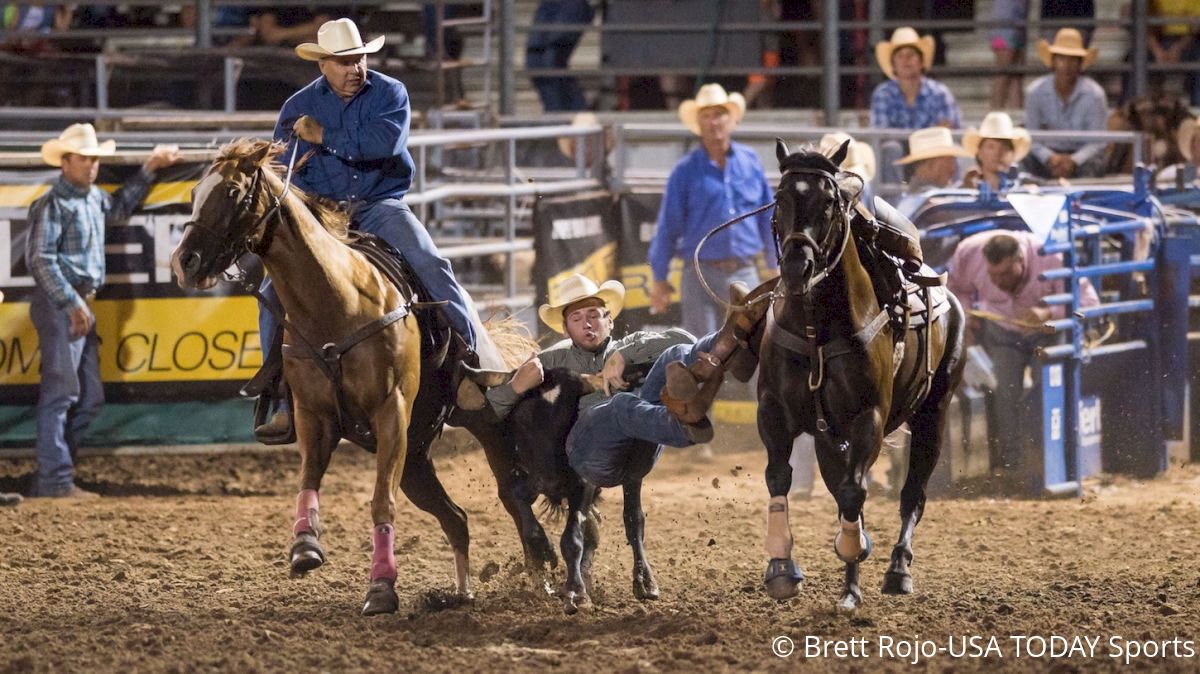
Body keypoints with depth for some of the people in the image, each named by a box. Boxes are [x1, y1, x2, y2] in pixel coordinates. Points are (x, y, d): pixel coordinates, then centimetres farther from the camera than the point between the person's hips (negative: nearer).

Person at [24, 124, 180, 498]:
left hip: (81, 305, 10)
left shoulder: (94, 198, 14)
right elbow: (41, 260, -18)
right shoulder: (54, 204, -13)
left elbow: (120, 208, 37)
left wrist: (150, 170, 31)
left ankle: (52, 476, 16)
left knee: (90, 397, 11)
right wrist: (72, 304, -21)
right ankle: (55, 480, -9)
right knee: (60, 390, -10)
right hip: (58, 306, -10)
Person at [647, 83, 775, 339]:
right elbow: (667, 227, 3)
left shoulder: (750, 161, 8)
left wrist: (777, 266, 14)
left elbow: (768, 218, 14)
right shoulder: (686, 170, 0)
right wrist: (659, 278, 3)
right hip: (702, 274, -2)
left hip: (745, 274, 2)